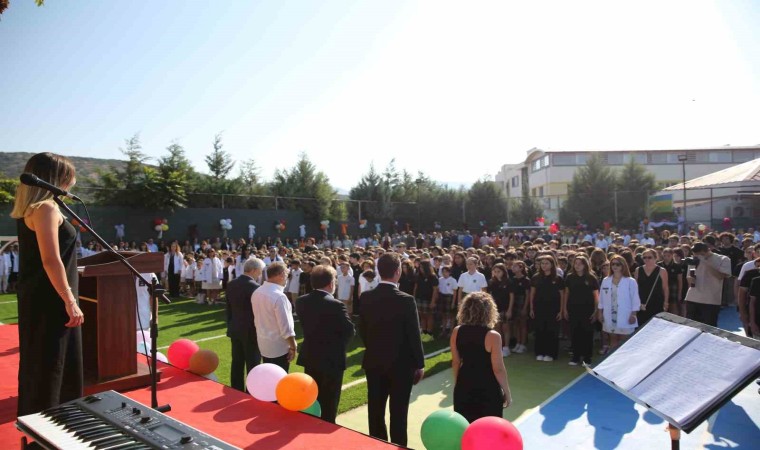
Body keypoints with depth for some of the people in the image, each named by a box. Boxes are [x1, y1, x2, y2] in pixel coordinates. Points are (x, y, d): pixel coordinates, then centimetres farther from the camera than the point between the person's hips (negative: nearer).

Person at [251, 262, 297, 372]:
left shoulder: (256, 292, 0)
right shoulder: (279, 296, -24)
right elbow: (286, 326, -22)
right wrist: (293, 347, -11)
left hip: (263, 344, 8)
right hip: (279, 347, -8)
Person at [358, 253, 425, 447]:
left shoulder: (366, 297, -6)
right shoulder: (406, 300, -19)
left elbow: (362, 331, 3)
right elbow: (414, 335, -14)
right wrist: (419, 364, -2)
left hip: (373, 361, 4)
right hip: (401, 363, -4)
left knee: (376, 410, 17)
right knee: (398, 412, 9)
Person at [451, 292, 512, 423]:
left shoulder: (457, 332, -6)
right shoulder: (492, 336, -20)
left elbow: (455, 362, 4)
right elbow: (498, 369, -15)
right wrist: (507, 393, -2)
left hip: (464, 387, 4)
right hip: (487, 390, -4)